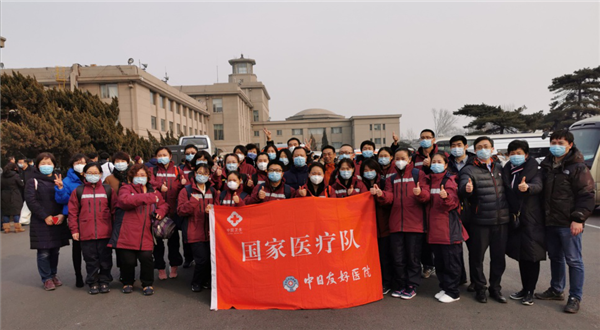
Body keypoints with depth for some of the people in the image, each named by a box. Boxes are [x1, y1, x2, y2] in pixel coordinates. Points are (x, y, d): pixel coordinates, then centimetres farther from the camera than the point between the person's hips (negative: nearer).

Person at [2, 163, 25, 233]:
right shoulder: (15, 175, -12)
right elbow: (22, 185, -8)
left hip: (4, 197, 5)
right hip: (15, 197, -4)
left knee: (5, 212, 10)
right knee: (16, 212, 2)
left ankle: (6, 228, 12)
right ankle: (17, 228, 4)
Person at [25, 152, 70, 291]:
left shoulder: (58, 181, 12)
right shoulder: (33, 182, 2)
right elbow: (31, 201, -7)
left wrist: (62, 214, -9)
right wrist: (45, 216, -14)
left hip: (58, 222, 3)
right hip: (41, 223, -3)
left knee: (55, 251, 9)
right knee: (43, 252, 0)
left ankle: (53, 275, 25)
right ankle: (47, 279, 12)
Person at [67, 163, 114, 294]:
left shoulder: (108, 190, 5)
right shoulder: (78, 191, 5)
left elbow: (114, 209, 5)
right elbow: (73, 212, 4)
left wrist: (115, 228, 0)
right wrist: (74, 230, -2)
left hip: (105, 233, 0)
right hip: (86, 233, 0)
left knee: (105, 258, 7)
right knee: (91, 259, 8)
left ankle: (104, 281, 22)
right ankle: (93, 283, 22)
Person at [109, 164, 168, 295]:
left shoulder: (154, 192, 17)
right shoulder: (126, 189, 5)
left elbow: (164, 205, 23)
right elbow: (125, 200, -17)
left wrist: (161, 210, -2)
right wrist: (146, 197, -24)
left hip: (145, 235, 2)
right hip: (127, 234, -2)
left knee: (146, 258, -8)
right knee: (128, 261, 2)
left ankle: (148, 284, 15)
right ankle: (127, 283, 30)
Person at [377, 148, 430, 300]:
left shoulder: (418, 174, 3)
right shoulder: (391, 179, 14)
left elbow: (426, 196, -6)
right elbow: (389, 198, 2)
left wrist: (420, 193, -28)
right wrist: (381, 194, -19)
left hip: (415, 223, -3)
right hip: (396, 223, 4)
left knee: (413, 257, 6)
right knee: (398, 258, 10)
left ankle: (412, 286, 20)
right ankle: (400, 285, 24)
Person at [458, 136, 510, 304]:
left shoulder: (499, 168, 12)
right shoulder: (469, 169, -5)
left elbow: (506, 189, 18)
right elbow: (462, 189, -22)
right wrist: (467, 189, -43)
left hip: (501, 220, 5)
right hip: (480, 221, -4)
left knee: (499, 257, 12)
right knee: (477, 256, 4)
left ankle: (495, 288, 28)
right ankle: (480, 288, 20)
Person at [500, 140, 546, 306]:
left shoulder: (533, 171, -6)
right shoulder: (507, 171, 9)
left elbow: (538, 185, -27)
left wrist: (527, 187, -49)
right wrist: (510, 214, 1)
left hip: (531, 220, -5)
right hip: (515, 220, 5)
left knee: (532, 256, 1)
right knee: (521, 256, 13)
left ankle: (530, 292, 12)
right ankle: (525, 288, 25)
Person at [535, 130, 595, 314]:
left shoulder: (578, 167, -8)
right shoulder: (547, 166, 12)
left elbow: (586, 195, -12)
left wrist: (578, 219, -18)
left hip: (569, 223, -7)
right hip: (550, 222, 7)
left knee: (573, 260, 2)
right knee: (555, 257, 17)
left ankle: (575, 298, 13)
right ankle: (556, 290, 31)